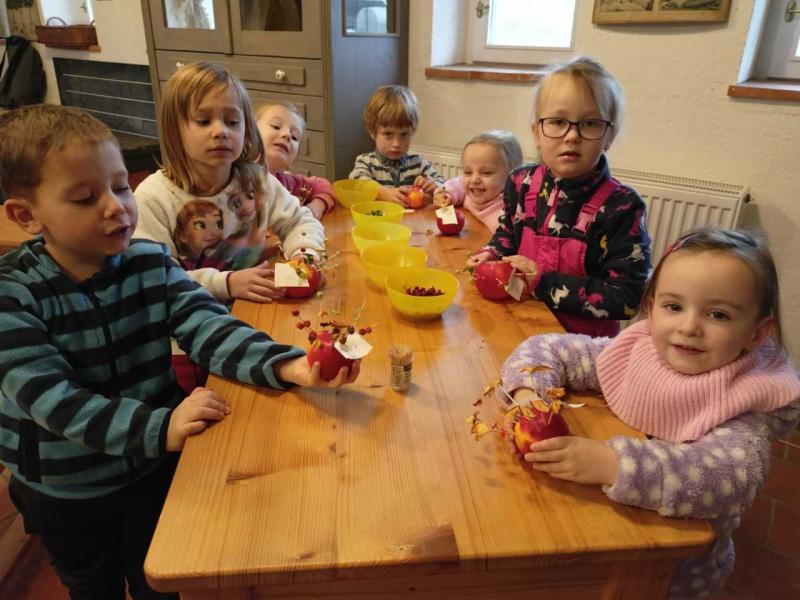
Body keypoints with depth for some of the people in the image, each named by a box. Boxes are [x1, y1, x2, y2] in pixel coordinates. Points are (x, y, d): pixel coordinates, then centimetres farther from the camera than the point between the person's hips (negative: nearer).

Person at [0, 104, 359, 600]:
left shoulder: (151, 264, -13)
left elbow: (207, 327, -25)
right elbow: (51, 398, -28)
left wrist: (286, 365, -43)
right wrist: (159, 427, -40)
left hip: (155, 468, 2)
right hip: (63, 491, -1)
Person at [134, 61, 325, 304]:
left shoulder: (257, 181, 0)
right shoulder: (152, 198, -12)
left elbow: (301, 221, 9)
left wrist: (305, 255, -11)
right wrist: (225, 283, -26)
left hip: (254, 311, 4)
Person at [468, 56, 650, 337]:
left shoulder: (621, 207, -15)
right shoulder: (520, 183, 0)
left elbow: (626, 299, -17)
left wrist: (543, 282, -20)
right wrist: (492, 254, -1)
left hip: (581, 340, -1)